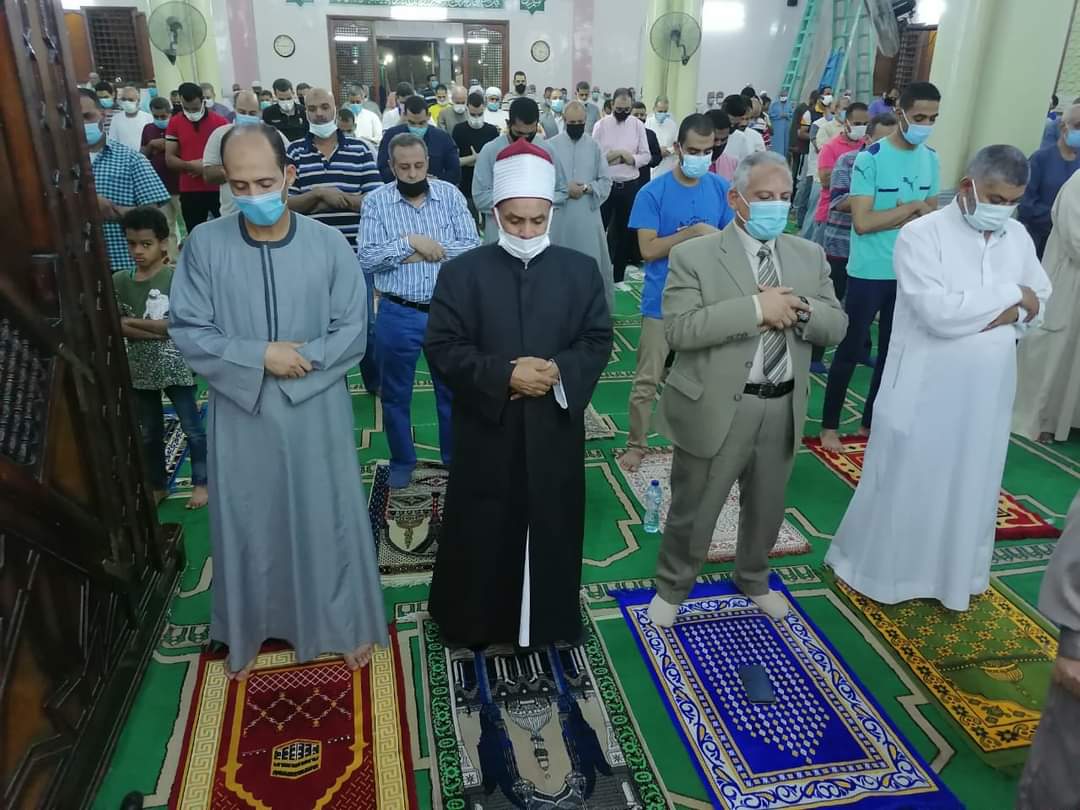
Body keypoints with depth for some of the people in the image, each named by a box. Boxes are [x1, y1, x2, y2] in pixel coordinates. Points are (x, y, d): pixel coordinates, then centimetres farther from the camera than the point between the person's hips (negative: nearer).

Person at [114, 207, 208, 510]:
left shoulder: (176, 278, -11)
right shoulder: (119, 280, 0)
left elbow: (174, 324, -17)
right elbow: (117, 327, -6)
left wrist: (130, 321, -13)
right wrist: (155, 329, -18)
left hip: (175, 367, -4)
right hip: (140, 370, 4)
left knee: (193, 429, 7)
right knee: (149, 433, 16)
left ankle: (201, 482, 22)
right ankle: (157, 486, 31)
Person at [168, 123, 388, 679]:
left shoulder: (328, 244, -8)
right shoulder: (204, 244, -6)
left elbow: (352, 334, -7)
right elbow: (187, 332, -7)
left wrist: (299, 361, -19)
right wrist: (260, 356, -18)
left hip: (316, 411, -1)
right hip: (240, 411, 1)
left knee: (330, 519, 12)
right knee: (246, 525, 16)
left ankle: (347, 624, 34)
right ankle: (248, 630, 40)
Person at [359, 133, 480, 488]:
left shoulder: (450, 194, 0)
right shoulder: (376, 201, -4)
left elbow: (473, 247, -8)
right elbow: (366, 260, -12)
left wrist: (428, 251, -16)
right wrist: (409, 242, -20)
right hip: (398, 315, -1)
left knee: (452, 389, 15)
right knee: (395, 393, 13)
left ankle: (455, 456, 36)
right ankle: (402, 460, 34)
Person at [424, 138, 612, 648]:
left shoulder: (581, 271, 2)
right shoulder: (461, 273, -4)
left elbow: (599, 340, 1)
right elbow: (441, 348, -9)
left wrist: (562, 370, -19)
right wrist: (503, 375, -22)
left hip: (555, 431, 2)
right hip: (486, 433, -1)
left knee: (552, 530, 15)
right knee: (482, 535, 11)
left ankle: (549, 622, 37)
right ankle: (473, 624, 33)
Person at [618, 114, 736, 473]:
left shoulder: (721, 189, 1)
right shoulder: (653, 192, -9)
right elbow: (648, 250, -13)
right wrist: (693, 232, -19)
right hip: (663, 303, -3)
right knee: (646, 381, 2)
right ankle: (636, 444, 18)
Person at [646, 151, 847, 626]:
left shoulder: (809, 256, 6)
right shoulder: (695, 256, -10)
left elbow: (836, 326, 4)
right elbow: (679, 329, -21)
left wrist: (799, 310, -17)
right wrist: (755, 308, -25)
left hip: (783, 408, 5)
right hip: (717, 408, -5)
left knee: (767, 507, 23)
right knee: (694, 510, 11)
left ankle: (753, 580, 49)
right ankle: (671, 588, 36)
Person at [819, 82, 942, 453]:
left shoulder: (930, 159, 6)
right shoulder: (871, 158, -12)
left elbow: (934, 214, 8)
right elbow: (862, 222, -19)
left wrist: (902, 215, -12)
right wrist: (914, 207, -13)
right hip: (870, 272, -6)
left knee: (893, 352, 14)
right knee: (850, 351, 3)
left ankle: (870, 423, 29)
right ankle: (829, 426, 16)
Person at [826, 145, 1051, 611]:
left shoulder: (1018, 237, 6)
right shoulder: (922, 235, -14)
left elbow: (1040, 303, 10)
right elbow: (939, 312, -25)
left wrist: (1008, 315, -12)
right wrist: (1011, 294, -14)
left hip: (986, 389, 6)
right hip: (926, 388, -6)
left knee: (971, 484, 18)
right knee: (905, 481, 7)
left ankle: (955, 570, 37)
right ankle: (879, 567, 26)